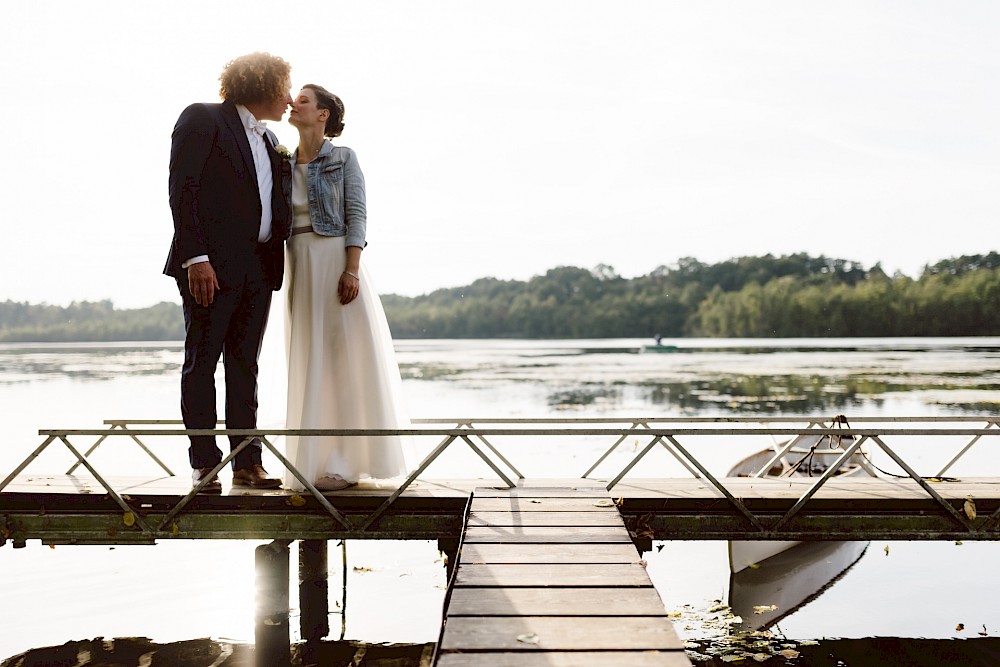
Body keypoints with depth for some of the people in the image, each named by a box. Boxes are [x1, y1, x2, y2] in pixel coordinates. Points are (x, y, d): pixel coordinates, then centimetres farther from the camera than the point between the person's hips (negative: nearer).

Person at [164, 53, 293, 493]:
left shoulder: (269, 142, 21)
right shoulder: (202, 119, -1)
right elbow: (182, 189, -10)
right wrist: (196, 257, -19)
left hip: (258, 269, 7)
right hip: (211, 265, -7)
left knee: (244, 365, 8)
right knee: (201, 361, -1)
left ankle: (247, 463, 11)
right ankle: (204, 464, 3)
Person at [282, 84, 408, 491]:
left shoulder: (344, 158, 1)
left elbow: (357, 215, -6)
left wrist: (351, 269, -17)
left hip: (336, 261, -5)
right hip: (299, 267, 5)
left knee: (345, 358, -4)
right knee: (309, 364, 4)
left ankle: (346, 462, 0)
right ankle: (316, 460, 10)